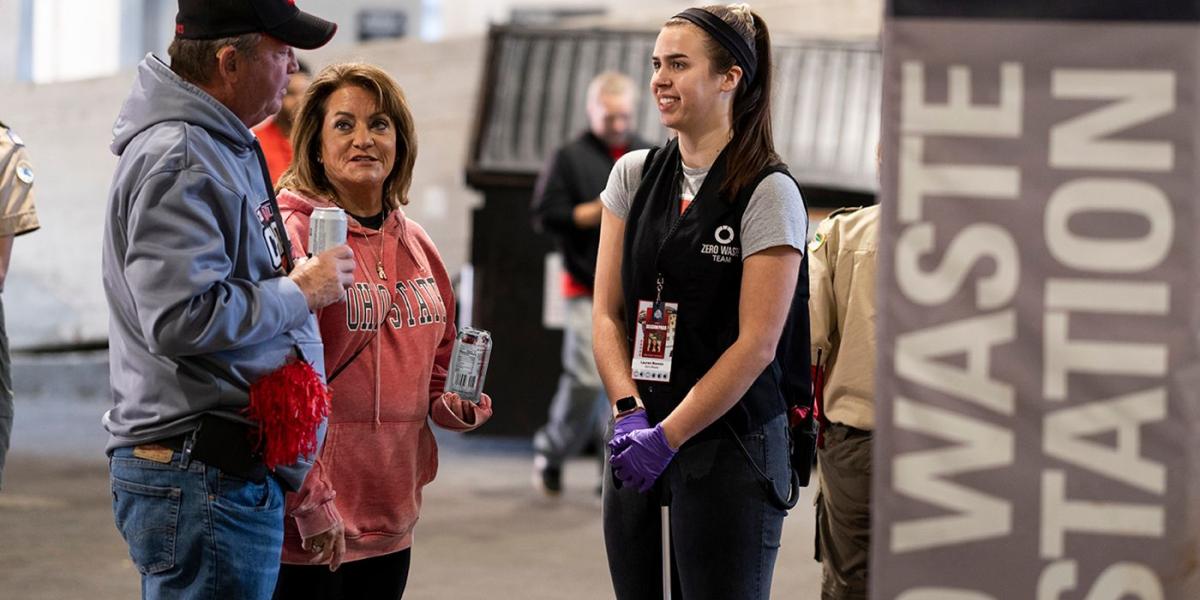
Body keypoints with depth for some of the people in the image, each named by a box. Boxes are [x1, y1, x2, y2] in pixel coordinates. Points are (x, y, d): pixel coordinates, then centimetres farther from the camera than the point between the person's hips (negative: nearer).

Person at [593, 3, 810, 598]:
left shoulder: (768, 192, -7)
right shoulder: (634, 175, 9)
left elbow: (756, 344, -12)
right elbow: (608, 313, 7)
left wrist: (667, 436, -14)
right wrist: (629, 412, -8)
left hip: (730, 449, -5)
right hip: (637, 445, 5)